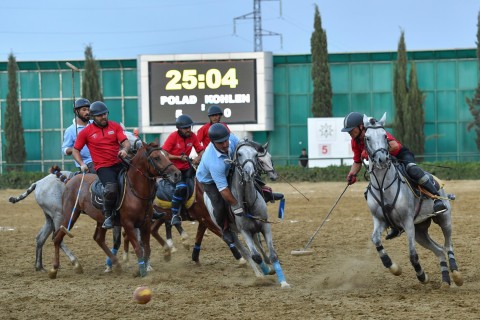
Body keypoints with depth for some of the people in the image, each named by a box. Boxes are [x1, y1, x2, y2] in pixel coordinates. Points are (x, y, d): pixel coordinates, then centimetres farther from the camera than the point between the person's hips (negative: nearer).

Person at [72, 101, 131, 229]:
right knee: (111, 188, -31)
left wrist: (125, 149, -23)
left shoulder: (115, 126, 10)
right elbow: (75, 150, 12)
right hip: (103, 167, -4)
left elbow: (126, 142, 1)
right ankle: (108, 216, -10)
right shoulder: (86, 132, 5)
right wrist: (82, 164, -4)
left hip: (119, 163, 4)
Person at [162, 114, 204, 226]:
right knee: (181, 187, -27)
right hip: (173, 169, -6)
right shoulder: (173, 136, -11)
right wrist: (179, 157, -18)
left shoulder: (192, 136, 0)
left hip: (186, 168, 6)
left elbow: (201, 150, 7)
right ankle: (174, 215, -20)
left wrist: (198, 157, -16)